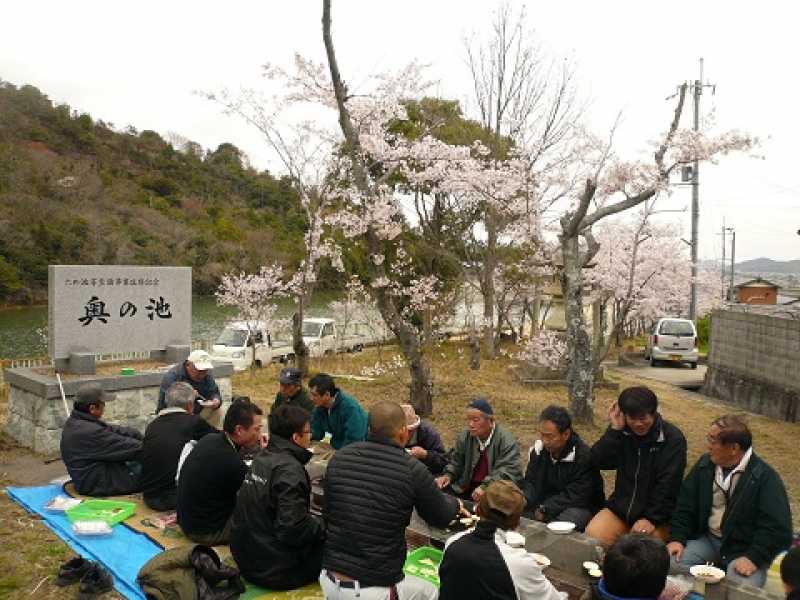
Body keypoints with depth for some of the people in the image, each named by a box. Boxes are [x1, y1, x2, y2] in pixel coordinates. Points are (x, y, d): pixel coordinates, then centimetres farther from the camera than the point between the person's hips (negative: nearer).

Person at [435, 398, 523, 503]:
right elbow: (456, 462, 18)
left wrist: (486, 487, -34)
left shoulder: (506, 440, -12)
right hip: (467, 488, 5)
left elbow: (510, 471, -21)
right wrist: (448, 475, -3)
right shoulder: (464, 436, 5)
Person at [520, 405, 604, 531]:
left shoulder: (584, 456, -18)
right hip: (544, 503, 5)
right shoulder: (538, 450, 2)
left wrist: (544, 510, -24)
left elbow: (575, 496, -21)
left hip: (580, 507, -5)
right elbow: (529, 483, 3)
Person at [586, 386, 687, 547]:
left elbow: (668, 485, -14)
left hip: (657, 514, -3)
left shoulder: (673, 438, -10)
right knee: (591, 538, -17)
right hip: (620, 507, 4)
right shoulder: (621, 432, 2)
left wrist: (651, 518, -17)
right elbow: (598, 462, -10)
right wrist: (614, 430, -16)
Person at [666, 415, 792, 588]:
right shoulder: (705, 465, 3)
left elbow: (776, 527, -14)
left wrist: (753, 557, -21)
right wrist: (677, 538, -4)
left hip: (745, 548, -4)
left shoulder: (766, 477, -12)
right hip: (706, 540, 4)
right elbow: (685, 506, 7)